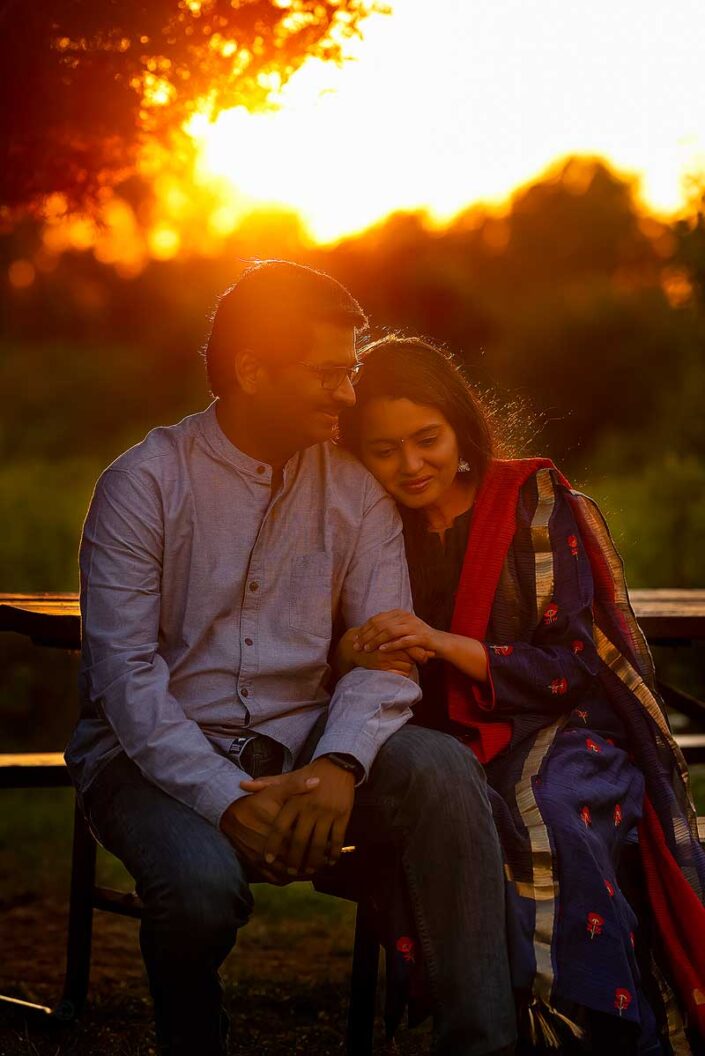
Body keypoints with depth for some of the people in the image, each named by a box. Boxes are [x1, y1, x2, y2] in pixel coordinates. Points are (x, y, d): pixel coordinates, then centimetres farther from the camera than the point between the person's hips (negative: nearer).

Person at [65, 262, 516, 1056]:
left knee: (440, 768, -26)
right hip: (159, 756, -3)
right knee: (205, 880, -35)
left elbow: (386, 654, -3)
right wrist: (226, 799, -24)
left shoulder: (355, 492, 7)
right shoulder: (145, 483, -5)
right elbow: (125, 670, -12)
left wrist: (339, 766, -24)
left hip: (300, 749, 3)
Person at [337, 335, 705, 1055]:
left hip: (558, 734, -2)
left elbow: (574, 666, -5)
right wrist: (352, 655, -12)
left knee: (555, 819, -37)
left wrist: (446, 645, -19)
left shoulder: (535, 503, 1)